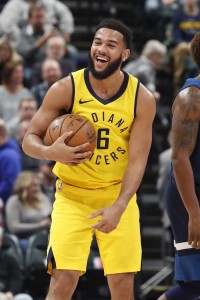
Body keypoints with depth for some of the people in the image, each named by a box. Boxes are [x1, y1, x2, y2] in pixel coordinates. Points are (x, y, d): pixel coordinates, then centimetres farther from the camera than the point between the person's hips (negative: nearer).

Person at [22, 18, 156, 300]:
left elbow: (138, 159, -10)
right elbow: (30, 139, -5)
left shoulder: (142, 98, -8)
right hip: (72, 195, -1)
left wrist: (119, 207, -24)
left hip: (118, 196, 2)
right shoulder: (66, 89, -11)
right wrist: (51, 152, -30)